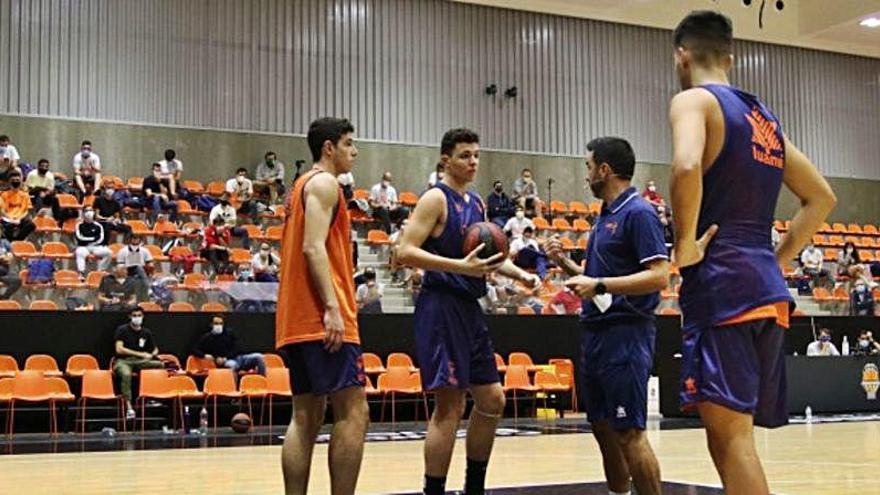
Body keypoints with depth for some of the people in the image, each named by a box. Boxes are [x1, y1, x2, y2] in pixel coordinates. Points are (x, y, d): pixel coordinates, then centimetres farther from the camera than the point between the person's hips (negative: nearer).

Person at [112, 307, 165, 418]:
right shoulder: (122, 329, 1)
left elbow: (155, 350, 24)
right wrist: (140, 354, -11)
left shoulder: (146, 332, 13)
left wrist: (152, 355, -1)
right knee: (126, 374, -39)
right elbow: (119, 349, -9)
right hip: (123, 361, -4)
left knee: (161, 365, -22)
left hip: (140, 362, 4)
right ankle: (128, 406, -43)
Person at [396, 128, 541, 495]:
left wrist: (519, 274, 12)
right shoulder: (436, 198, -9)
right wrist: (461, 267, -27)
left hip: (469, 309, 9)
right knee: (450, 406, -9)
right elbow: (405, 252, -19)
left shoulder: (476, 203, 16)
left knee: (492, 400, 13)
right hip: (441, 307, -9)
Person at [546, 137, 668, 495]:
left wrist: (599, 285, -24)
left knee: (629, 433, -8)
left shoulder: (639, 213, -11)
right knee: (604, 430, 14)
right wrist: (565, 263, 10)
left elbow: (659, 276, -21)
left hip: (625, 334, -10)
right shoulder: (605, 216, 17)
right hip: (596, 332, 10)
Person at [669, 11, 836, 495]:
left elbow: (686, 167, -25)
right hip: (768, 288, 8)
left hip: (720, 284, -8)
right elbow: (821, 198, 26)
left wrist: (685, 246, -14)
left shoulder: (693, 100, -2)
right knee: (730, 433, 14)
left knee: (730, 432, -10)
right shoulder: (765, 117, 22)